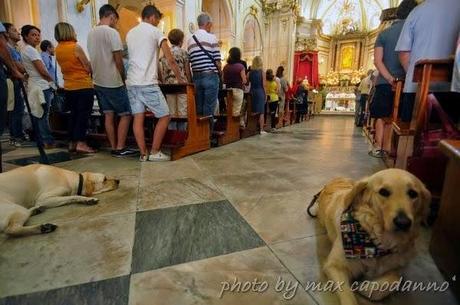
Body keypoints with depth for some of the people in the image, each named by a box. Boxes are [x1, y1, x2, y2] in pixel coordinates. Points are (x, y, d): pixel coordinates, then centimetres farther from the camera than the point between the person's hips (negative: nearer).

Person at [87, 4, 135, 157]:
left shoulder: (91, 33, 11)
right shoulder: (112, 32, -11)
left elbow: (94, 58, 13)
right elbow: (118, 61, -14)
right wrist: (123, 78, -1)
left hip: (98, 82, 8)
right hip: (113, 82, -7)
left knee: (108, 115, 9)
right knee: (126, 114, 0)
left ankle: (114, 148, 12)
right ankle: (120, 148, -1)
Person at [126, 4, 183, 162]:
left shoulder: (130, 33, 19)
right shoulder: (155, 31, 0)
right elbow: (170, 59, -5)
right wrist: (179, 77, 6)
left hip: (132, 82, 7)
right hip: (148, 83, -7)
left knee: (138, 118, 5)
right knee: (164, 116, 2)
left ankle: (143, 154, 7)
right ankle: (155, 152, 3)